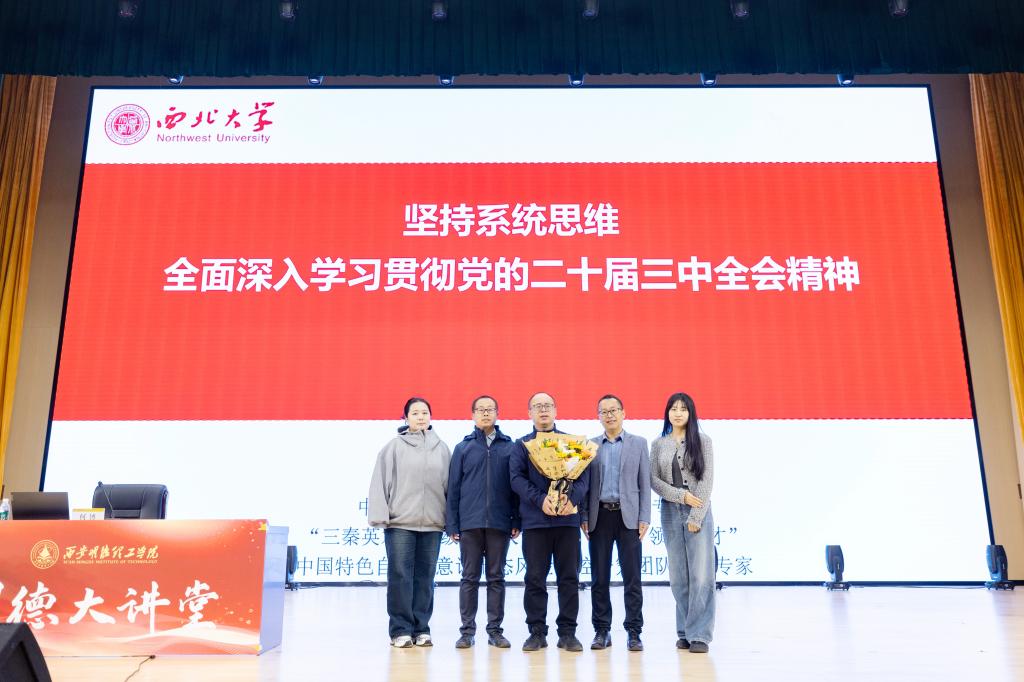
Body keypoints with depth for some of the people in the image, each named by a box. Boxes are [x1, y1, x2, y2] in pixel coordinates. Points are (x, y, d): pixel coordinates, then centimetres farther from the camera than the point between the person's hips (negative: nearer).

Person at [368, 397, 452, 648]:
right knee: (400, 576, 0)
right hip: (400, 523, -2)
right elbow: (380, 482, -1)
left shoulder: (441, 448, 9)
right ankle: (400, 630, 9)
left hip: (432, 523, 2)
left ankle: (421, 628, 16)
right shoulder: (394, 446, 2)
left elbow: (450, 484, 8)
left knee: (425, 578, 8)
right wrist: (381, 515, -9)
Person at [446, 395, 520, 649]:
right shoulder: (463, 448, 7)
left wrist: (517, 521, 0)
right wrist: (452, 524, 0)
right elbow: (453, 488, 5)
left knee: (496, 578, 7)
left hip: (499, 523, 0)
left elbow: (516, 485, 5)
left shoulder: (510, 447, 6)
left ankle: (495, 630, 15)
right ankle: (467, 630, 14)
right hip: (469, 523, 0)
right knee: (470, 578, 6)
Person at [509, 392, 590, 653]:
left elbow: (583, 474, 3)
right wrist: (541, 500, -17)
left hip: (567, 518, 1)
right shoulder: (522, 444, 10)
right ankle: (537, 632, 12)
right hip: (534, 520, 0)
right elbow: (517, 478, -2)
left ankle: (568, 632, 12)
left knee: (569, 577, 3)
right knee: (535, 578, 3)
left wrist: (572, 499, -17)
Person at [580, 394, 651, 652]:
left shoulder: (638, 444, 7)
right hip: (599, 516, 1)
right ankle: (602, 631, 14)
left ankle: (633, 632, 8)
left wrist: (644, 518, -4)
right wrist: (583, 517, 0)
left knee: (632, 577, 0)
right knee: (599, 577, 5)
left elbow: (644, 483, 4)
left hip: (628, 516, -1)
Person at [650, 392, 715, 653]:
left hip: (698, 512, -2)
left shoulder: (702, 441, 2)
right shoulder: (658, 444, 9)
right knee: (678, 576, 5)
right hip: (670, 512, 2)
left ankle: (699, 635, 0)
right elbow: (654, 480, 4)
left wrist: (695, 516, -10)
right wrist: (681, 495, -10)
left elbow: (707, 479, -3)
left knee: (701, 575, -6)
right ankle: (684, 632, 15)